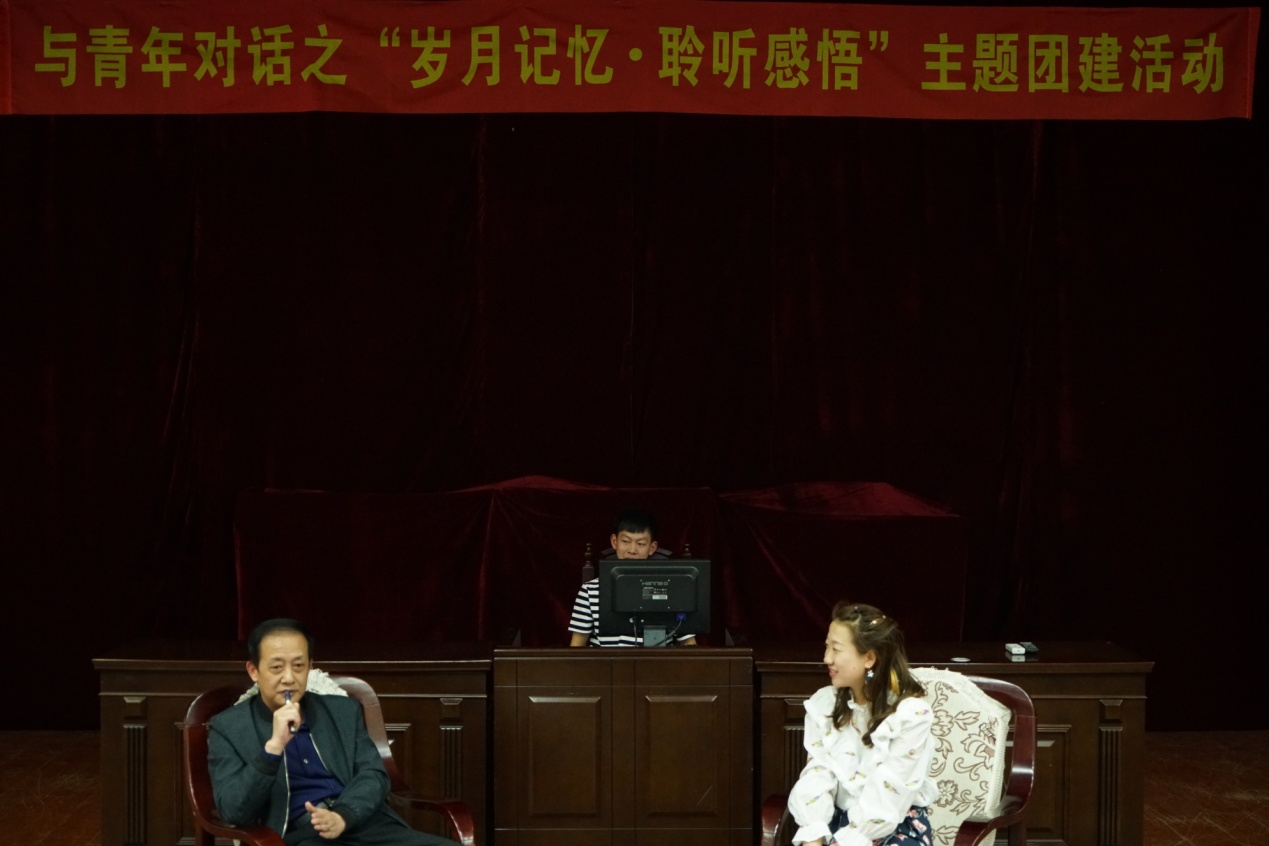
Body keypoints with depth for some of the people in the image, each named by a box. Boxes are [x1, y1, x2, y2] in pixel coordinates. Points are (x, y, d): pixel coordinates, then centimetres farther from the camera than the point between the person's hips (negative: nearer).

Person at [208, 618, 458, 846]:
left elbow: (373, 775, 9)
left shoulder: (343, 711, 18)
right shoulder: (228, 727, 9)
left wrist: (342, 816, -10)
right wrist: (273, 746, -13)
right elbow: (233, 811, -2)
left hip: (362, 822, 4)